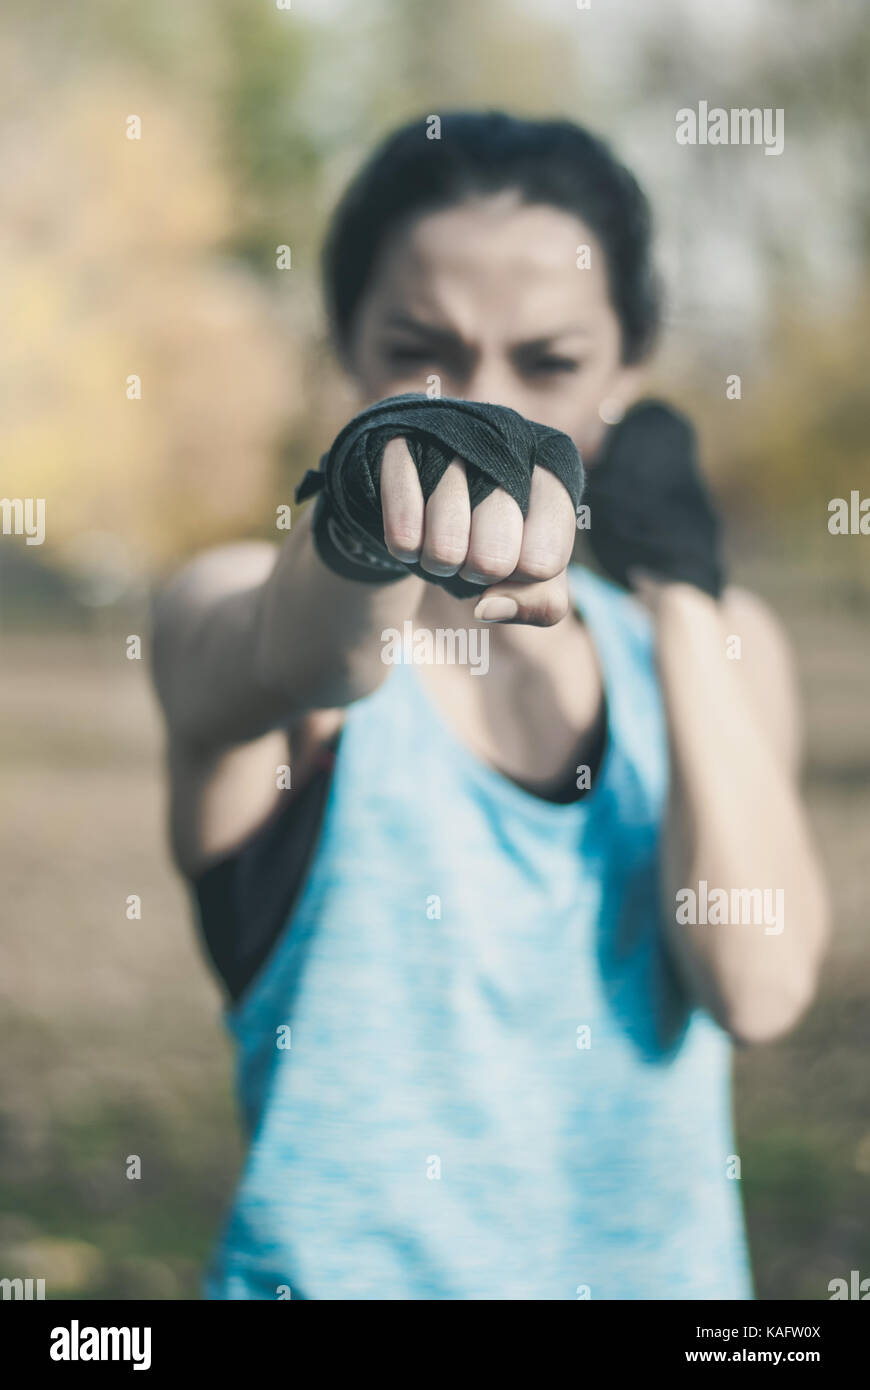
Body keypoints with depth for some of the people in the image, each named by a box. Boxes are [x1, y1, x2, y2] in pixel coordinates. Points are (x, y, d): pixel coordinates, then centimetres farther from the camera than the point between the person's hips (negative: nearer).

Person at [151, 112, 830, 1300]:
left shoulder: (709, 642, 3)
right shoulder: (226, 609, -8)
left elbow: (759, 986, -12)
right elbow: (303, 657, -32)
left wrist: (680, 590, -9)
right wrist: (366, 545, -53)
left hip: (658, 1258, 3)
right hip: (343, 1267, -3)